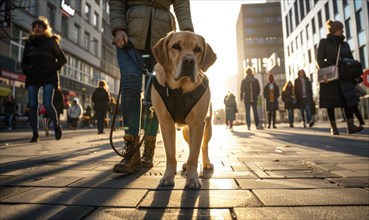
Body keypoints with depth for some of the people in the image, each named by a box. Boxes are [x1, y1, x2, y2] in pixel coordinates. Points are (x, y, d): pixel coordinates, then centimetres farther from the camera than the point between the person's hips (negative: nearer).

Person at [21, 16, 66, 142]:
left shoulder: (51, 42, 7)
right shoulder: (29, 43, 17)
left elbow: (62, 59, 5)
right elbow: (24, 62, 21)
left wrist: (52, 69, -8)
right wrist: (27, 71, 1)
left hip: (48, 77, -4)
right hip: (33, 78, 4)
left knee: (47, 104, -15)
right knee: (32, 106, -4)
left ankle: (56, 126, 11)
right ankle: (35, 134, 2)